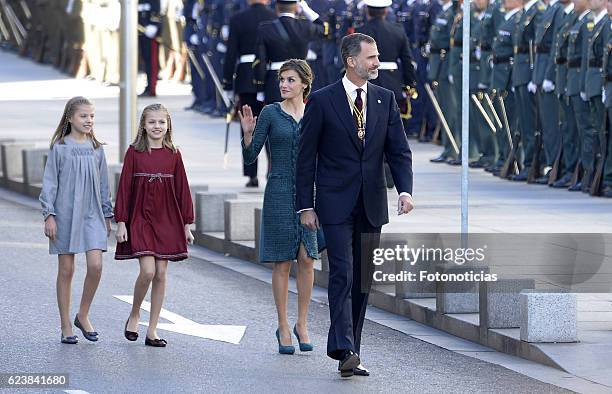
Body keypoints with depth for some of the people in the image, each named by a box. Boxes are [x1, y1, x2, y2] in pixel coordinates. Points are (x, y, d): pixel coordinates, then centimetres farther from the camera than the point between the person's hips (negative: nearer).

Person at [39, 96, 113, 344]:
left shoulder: (96, 149, 8)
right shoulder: (59, 148, -3)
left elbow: (103, 184, 14)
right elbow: (49, 183, -2)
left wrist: (107, 216, 14)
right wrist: (49, 215, -8)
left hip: (92, 214, 3)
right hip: (65, 213, -3)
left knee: (96, 265, -11)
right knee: (66, 270, 2)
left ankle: (83, 315, 9)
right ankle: (66, 326, 10)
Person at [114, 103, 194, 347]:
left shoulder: (173, 155, 4)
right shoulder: (134, 153, -2)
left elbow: (182, 190, 7)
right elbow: (124, 188, -2)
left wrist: (187, 224, 6)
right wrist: (121, 223, -6)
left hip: (167, 222, 3)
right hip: (140, 220, -3)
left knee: (161, 273, 2)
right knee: (148, 271, -15)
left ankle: (152, 331, 9)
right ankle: (134, 314, 11)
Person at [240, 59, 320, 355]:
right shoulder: (270, 113, 0)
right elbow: (250, 157, -1)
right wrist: (247, 133, -17)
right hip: (279, 191, -2)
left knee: (306, 259, -3)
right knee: (282, 262, 0)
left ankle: (302, 325, 8)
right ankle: (283, 328, 7)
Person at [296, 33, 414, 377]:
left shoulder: (385, 100, 7)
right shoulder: (322, 101, -4)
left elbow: (399, 151, 6)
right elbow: (306, 157, -1)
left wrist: (405, 190, -11)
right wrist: (306, 206, -5)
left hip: (371, 205, 4)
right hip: (336, 204, -4)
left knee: (363, 279, 7)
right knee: (342, 274, -14)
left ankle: (351, 352, 13)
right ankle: (344, 351, -20)